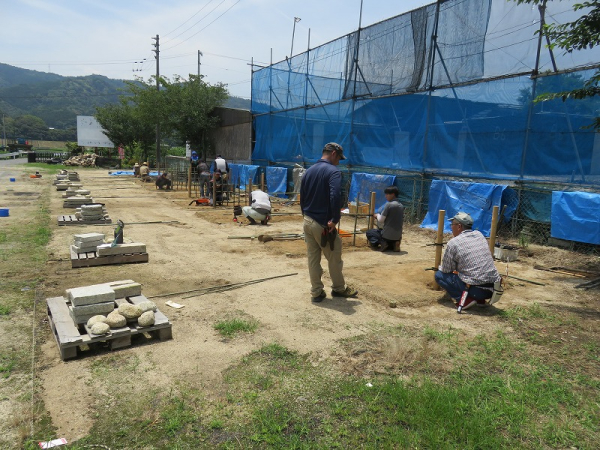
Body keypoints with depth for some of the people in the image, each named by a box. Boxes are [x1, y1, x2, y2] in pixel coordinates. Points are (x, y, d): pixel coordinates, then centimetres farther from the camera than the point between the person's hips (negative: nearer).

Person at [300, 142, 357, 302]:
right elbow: (335, 197, -27)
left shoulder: (309, 171, 11)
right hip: (324, 224, -7)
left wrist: (306, 215, 18)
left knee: (313, 258, 12)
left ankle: (316, 292, 20)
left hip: (308, 222, 7)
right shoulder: (333, 171, -13)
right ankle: (339, 288, 27)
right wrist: (334, 219, -21)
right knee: (334, 258, 11)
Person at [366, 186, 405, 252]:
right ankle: (393, 244, 6)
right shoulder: (401, 206, 7)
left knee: (369, 232, 17)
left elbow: (380, 221, -10)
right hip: (398, 236, 6)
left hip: (388, 235, -6)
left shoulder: (389, 204, -14)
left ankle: (381, 242, -8)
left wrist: (377, 215, 10)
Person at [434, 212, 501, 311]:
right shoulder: (480, 235, 12)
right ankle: (480, 299, 15)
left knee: (439, 275, 7)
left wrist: (440, 267, 25)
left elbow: (446, 270, 0)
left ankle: (466, 299, -6)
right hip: (493, 289, 7)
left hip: (476, 290, -7)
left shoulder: (453, 243, -7)